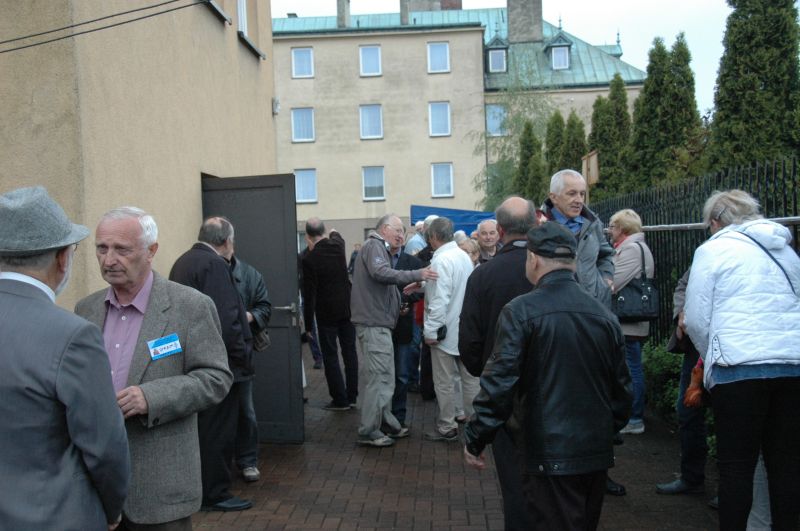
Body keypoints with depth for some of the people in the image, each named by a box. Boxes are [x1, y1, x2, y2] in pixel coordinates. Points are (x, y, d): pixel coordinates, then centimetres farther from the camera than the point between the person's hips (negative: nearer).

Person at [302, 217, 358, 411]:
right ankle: (352, 395, 19)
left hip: (327, 313, -5)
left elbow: (309, 295, -14)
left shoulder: (309, 260, -16)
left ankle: (340, 399, 7)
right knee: (349, 352, 12)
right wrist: (334, 233, 50)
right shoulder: (338, 245, -3)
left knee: (330, 356, 4)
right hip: (347, 308, 5)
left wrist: (308, 325, -6)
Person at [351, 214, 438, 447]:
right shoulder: (374, 245, -9)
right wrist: (417, 275, -30)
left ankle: (386, 424, 24)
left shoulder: (378, 247, 24)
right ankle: (368, 432, -1)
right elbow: (380, 272, -29)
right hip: (374, 323, -11)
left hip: (377, 322, 11)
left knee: (385, 377, 15)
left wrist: (399, 299, 16)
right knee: (380, 378, -8)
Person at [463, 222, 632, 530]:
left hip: (550, 455, -6)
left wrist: (475, 440, -7)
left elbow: (499, 383, -17)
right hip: (598, 452, 6)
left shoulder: (521, 311, -14)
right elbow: (622, 387, 9)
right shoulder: (604, 314, 3)